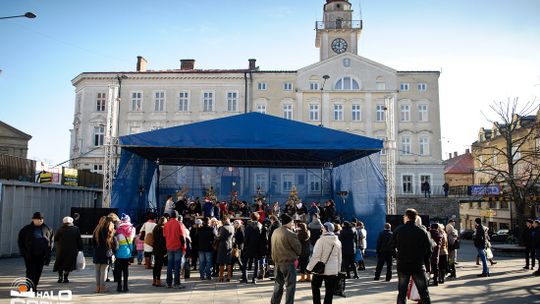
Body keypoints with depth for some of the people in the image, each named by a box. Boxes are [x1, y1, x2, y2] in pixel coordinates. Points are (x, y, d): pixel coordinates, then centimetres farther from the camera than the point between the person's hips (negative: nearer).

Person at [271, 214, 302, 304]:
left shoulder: (275, 232, 3)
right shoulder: (290, 234, -19)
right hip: (288, 262, -7)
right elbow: (298, 248, -11)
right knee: (290, 286, 4)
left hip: (277, 262, 8)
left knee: (278, 285, 18)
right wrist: (297, 254, 7)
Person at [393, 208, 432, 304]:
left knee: (401, 293, 9)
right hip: (418, 266, 0)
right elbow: (428, 250, -3)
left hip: (402, 266, 1)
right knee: (424, 293, 9)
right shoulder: (422, 232, -5)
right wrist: (422, 259, 12)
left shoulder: (398, 230, -4)